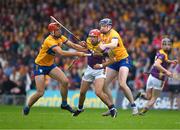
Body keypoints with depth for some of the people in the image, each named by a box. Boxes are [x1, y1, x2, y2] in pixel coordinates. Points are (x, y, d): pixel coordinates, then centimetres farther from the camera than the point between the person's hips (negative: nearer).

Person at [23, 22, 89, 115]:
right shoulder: (49, 41, -30)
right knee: (40, 93, -11)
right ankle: (27, 107, 14)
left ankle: (64, 104, 8)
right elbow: (62, 53, -39)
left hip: (50, 65, 7)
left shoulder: (60, 37, -4)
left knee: (65, 81, -10)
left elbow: (73, 45, -6)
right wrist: (77, 54, -38)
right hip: (40, 66, -7)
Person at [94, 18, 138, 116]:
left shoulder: (114, 34, -20)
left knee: (122, 84, -24)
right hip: (113, 62, 8)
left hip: (123, 59, -8)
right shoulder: (103, 35, 5)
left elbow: (114, 44, -42)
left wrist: (105, 45, -62)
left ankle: (133, 106, -11)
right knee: (104, 85, 0)